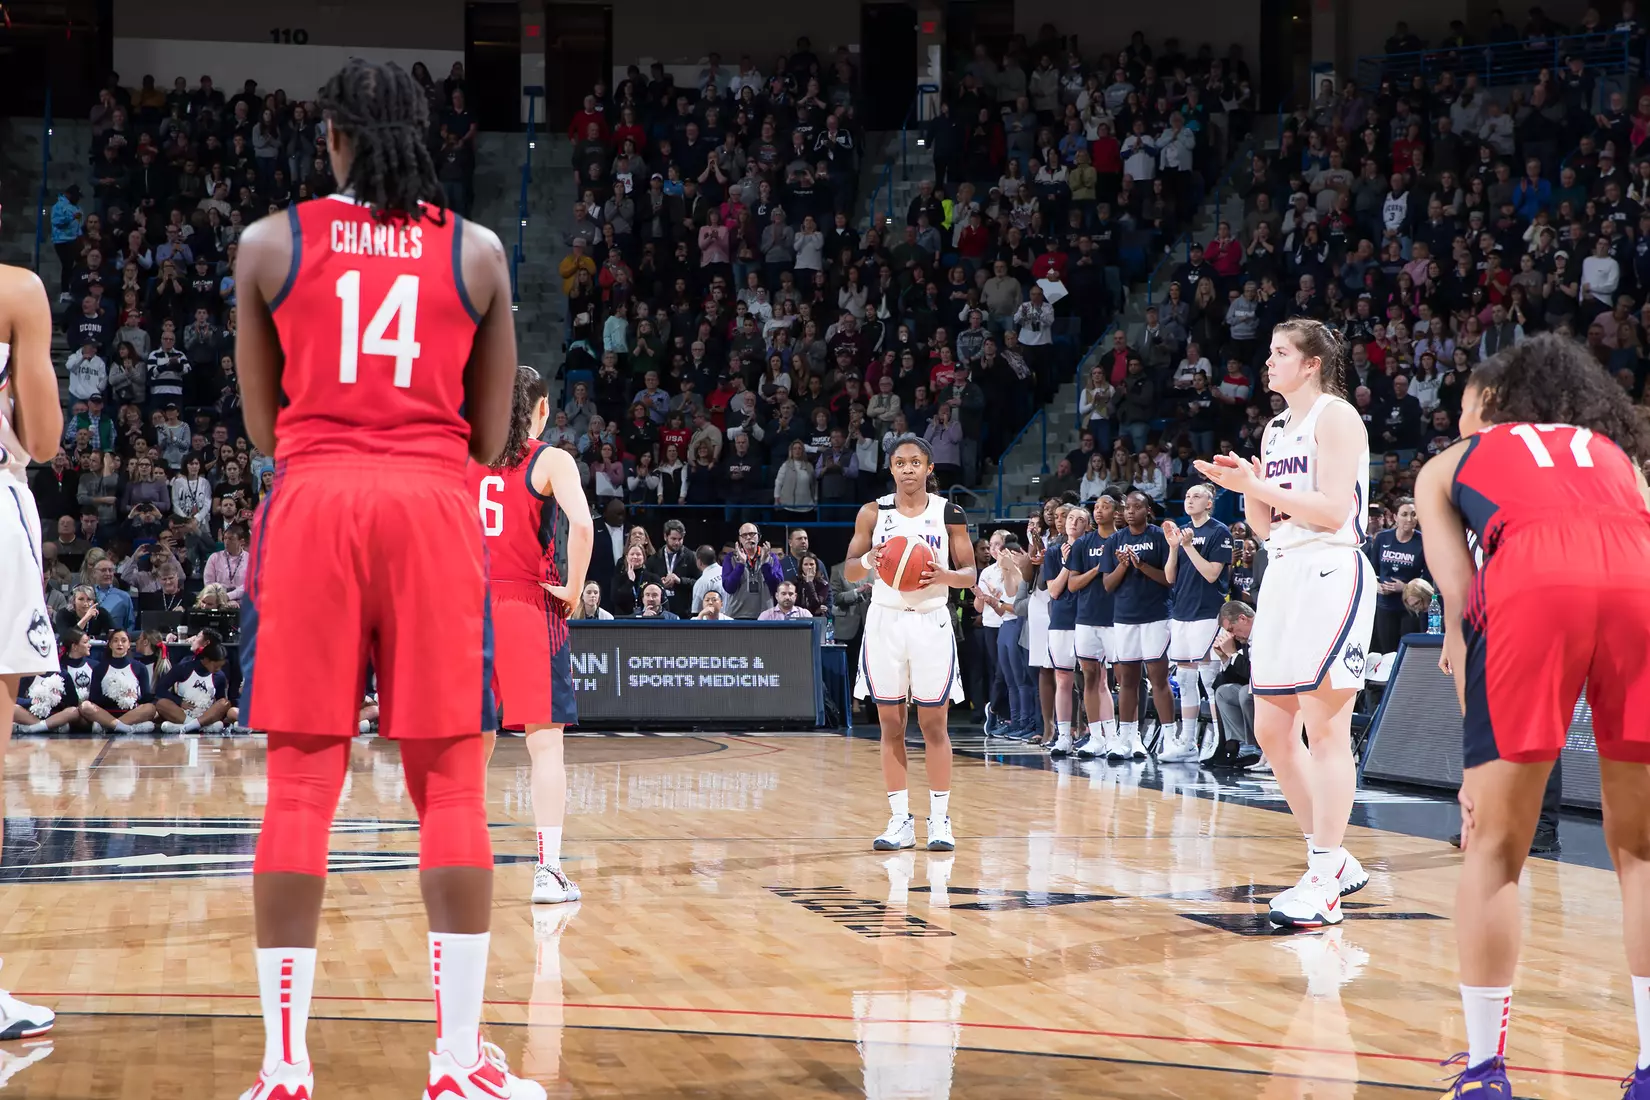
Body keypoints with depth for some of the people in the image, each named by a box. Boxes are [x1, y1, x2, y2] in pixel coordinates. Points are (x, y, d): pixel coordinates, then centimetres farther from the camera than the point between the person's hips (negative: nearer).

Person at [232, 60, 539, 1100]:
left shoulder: (270, 244, 6)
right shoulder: (477, 252, 8)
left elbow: (263, 427, 13)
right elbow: (489, 437, 11)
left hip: (313, 508, 0)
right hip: (434, 510, 0)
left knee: (301, 787, 1)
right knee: (451, 785, 2)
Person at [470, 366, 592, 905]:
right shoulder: (550, 460, -3)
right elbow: (581, 525, -19)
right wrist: (573, 591, -7)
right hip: (530, 607, -4)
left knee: (474, 741, 14)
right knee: (545, 740, -3)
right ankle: (548, 871, -8)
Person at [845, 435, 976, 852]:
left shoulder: (949, 513, 1)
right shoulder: (873, 513, 3)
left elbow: (969, 574, 2)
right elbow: (848, 571, 6)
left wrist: (943, 575, -19)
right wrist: (868, 560, -16)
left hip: (931, 620, -1)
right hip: (885, 619, 1)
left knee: (934, 725, 0)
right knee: (891, 725, 3)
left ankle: (940, 820, 6)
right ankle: (900, 821, 9)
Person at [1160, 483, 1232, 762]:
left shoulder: (1219, 532, -4)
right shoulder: (1181, 531, 15)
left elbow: (1212, 573, -14)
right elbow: (1170, 577, 10)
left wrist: (1188, 545, -16)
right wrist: (1173, 546, -3)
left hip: (1208, 612, -7)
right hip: (1181, 612, 7)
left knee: (1210, 678, -7)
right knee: (1184, 679, 9)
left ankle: (1216, 740, -3)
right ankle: (1187, 742, 13)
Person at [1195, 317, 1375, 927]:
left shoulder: (1336, 417, -6)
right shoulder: (1275, 429, 19)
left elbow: (1332, 510, -17)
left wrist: (1257, 485, -15)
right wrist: (1248, 487, 1)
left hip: (1331, 574, -9)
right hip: (1283, 576, 9)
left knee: (1325, 728, -9)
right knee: (1272, 730, 8)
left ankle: (1323, 882, -7)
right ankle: (1333, 860, 18)